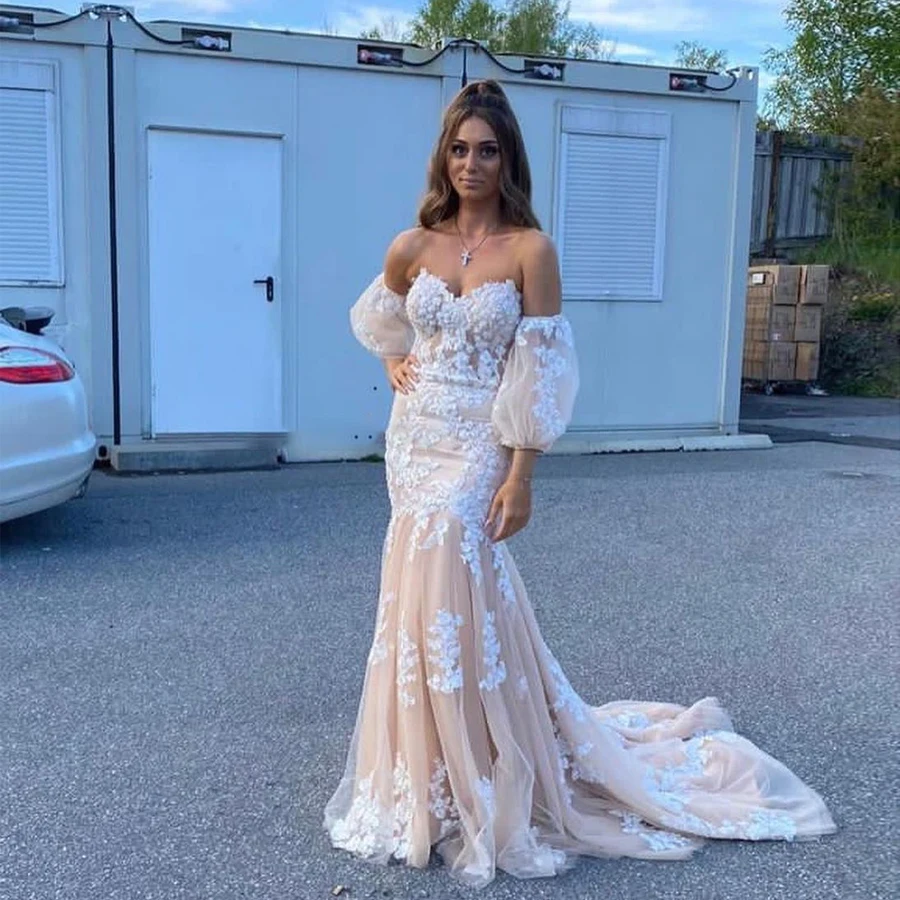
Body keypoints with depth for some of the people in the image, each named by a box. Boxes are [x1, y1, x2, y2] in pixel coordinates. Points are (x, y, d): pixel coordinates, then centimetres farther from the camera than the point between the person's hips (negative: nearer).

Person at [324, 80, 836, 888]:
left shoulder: (530, 249, -8)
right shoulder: (412, 246, 4)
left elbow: (538, 373, -11)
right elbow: (381, 321, 26)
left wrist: (520, 479, -15)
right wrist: (395, 368, 8)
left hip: (478, 446, -5)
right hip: (414, 440, 5)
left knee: (446, 590, -15)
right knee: (431, 589, 8)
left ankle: (475, 797, 5)